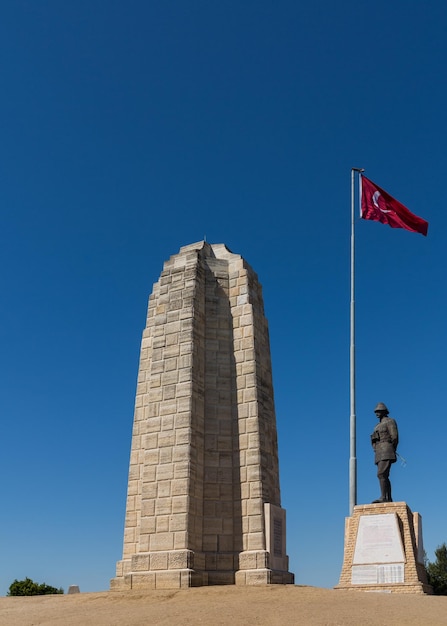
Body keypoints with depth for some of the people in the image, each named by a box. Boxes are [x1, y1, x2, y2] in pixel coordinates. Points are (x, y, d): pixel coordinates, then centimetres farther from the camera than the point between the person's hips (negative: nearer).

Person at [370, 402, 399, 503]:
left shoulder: (390, 421, 0)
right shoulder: (379, 426, 26)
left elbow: (394, 437, -8)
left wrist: (392, 452, -4)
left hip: (386, 452, -9)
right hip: (380, 455, 9)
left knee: (381, 474, -19)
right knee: (384, 477, 4)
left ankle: (383, 497, -24)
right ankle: (389, 499, 3)